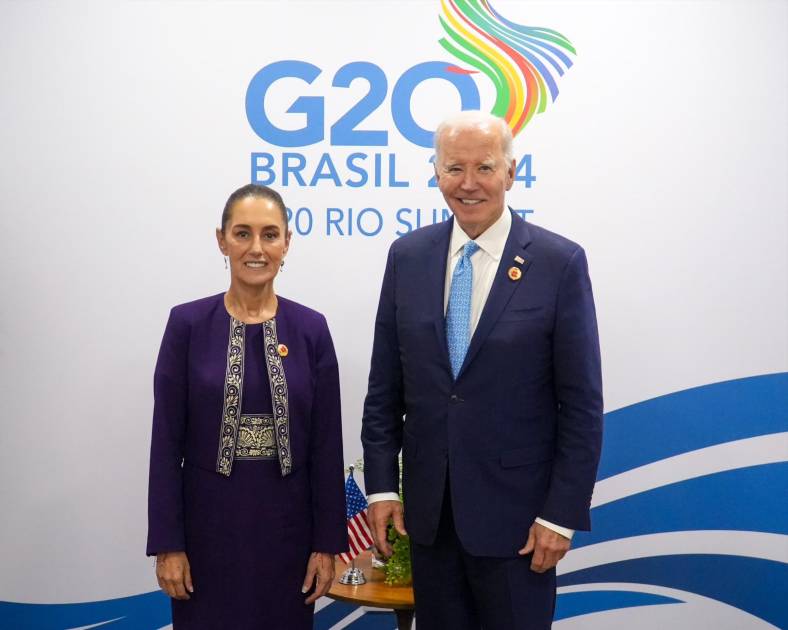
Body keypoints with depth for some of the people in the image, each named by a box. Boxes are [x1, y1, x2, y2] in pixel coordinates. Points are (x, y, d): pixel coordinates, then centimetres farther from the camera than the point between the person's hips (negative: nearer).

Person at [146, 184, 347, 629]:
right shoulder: (188, 324, -4)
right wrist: (168, 543, -6)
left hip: (286, 518, 1)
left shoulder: (311, 328, -1)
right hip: (210, 518, -1)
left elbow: (327, 443, 0)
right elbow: (167, 441, -4)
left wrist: (327, 542, -2)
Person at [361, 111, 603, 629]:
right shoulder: (408, 256, 1)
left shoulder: (560, 263, -9)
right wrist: (381, 486, 1)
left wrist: (562, 514, -9)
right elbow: (385, 387, 5)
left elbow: (582, 404, -8)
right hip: (428, 507, 3)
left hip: (515, 509, -3)